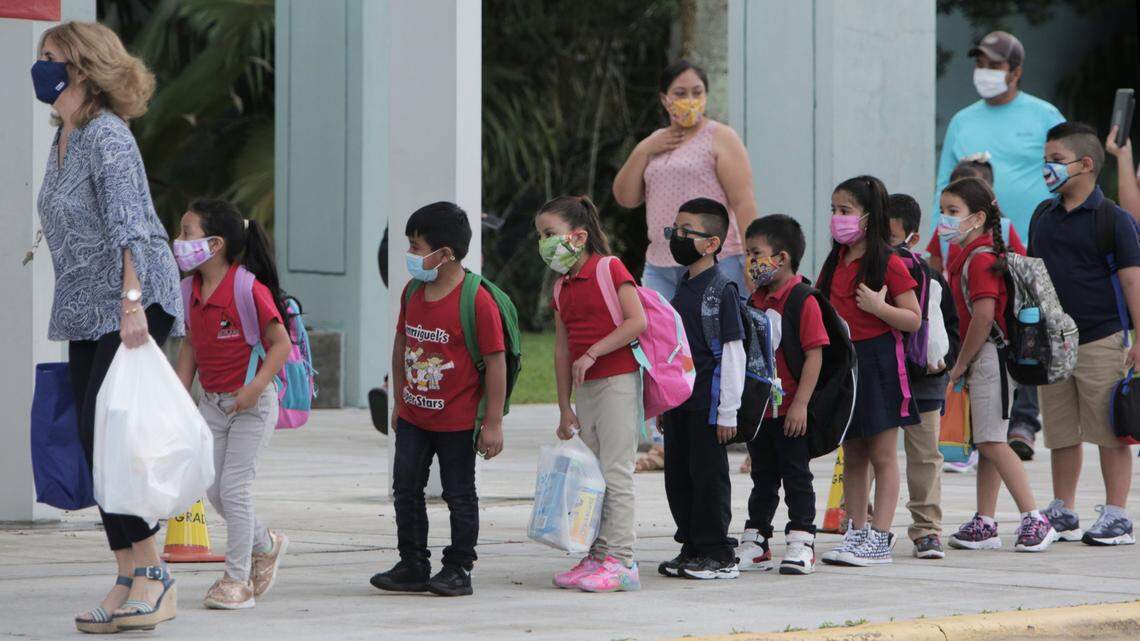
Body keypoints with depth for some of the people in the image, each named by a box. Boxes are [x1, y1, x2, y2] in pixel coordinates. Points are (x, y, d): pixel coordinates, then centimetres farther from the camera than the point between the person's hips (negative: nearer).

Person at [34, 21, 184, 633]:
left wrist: (132, 303, -32)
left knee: (104, 429, -14)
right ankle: (128, 581, 9)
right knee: (94, 440, 6)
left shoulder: (107, 136, -15)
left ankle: (152, 578, -9)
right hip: (86, 313, 9)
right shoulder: (63, 139, 13)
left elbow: (129, 224, -24)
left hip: (134, 306, -9)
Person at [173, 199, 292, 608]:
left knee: (234, 487, -7)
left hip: (252, 403, -7)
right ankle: (265, 546, 30)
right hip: (212, 402, 7)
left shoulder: (250, 291, -20)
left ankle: (238, 578, 3)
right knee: (214, 489, 7)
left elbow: (281, 343, -17)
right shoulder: (192, 291, 3)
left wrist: (256, 387, -26)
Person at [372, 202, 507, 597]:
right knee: (406, 489, 7)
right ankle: (413, 567, 16)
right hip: (414, 416, 7)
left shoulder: (477, 301, -19)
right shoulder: (413, 292, 3)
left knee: (459, 496, 5)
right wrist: (399, 402, 17)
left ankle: (459, 570, 14)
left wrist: (493, 423, -16)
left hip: (457, 421, -7)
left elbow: (496, 362, -16)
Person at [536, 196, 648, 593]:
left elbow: (638, 322, -18)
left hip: (618, 380, -8)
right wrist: (564, 407, 13)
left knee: (616, 471, -9)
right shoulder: (563, 289, 14)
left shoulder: (609, 269, -8)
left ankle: (620, 561, -9)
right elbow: (562, 350, 15)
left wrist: (592, 353, -19)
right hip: (585, 389, 8)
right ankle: (598, 555, 13)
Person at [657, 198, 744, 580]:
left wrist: (727, 412, -15)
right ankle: (692, 548, 18)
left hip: (708, 402, -8)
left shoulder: (722, 289, -11)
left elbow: (733, 353, -13)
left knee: (709, 475, -4)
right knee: (678, 476, 10)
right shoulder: (683, 288, 13)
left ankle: (718, 553, 3)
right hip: (679, 400, 8)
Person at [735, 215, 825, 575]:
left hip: (790, 411, -7)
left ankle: (801, 545, 8)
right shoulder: (755, 302, 10)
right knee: (762, 478, 14)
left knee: (796, 475, 1)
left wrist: (801, 403, -21)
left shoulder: (803, 301, -13)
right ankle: (755, 545, 20)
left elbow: (814, 355, -17)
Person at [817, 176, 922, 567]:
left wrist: (880, 307, -23)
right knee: (852, 455, 10)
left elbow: (914, 320, -10)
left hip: (878, 362, -7)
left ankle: (880, 539, -2)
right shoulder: (835, 263, 12)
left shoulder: (889, 264, -9)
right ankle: (856, 533, 15)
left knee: (882, 454, -2)